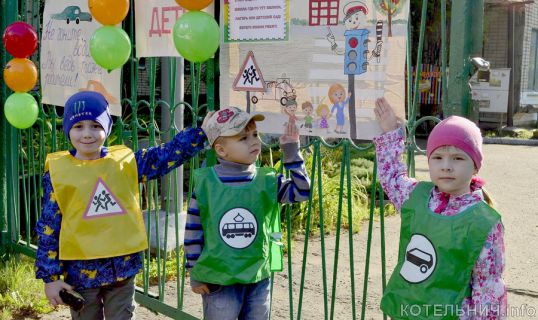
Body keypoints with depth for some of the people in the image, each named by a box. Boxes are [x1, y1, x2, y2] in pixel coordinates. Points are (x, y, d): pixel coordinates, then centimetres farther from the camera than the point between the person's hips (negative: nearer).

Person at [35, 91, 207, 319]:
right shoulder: (58, 170, -4)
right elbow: (48, 228, -2)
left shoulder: (125, 162, 0)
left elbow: (170, 154, -1)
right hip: (81, 271, -1)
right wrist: (50, 276, -4)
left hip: (123, 267, 2)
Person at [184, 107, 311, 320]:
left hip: (258, 279, 4)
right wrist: (195, 274, -2)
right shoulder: (205, 183, -10)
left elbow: (301, 191, -4)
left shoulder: (266, 180, -1)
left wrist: (292, 153, -11)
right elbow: (193, 232, -4)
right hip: (217, 281, -3)